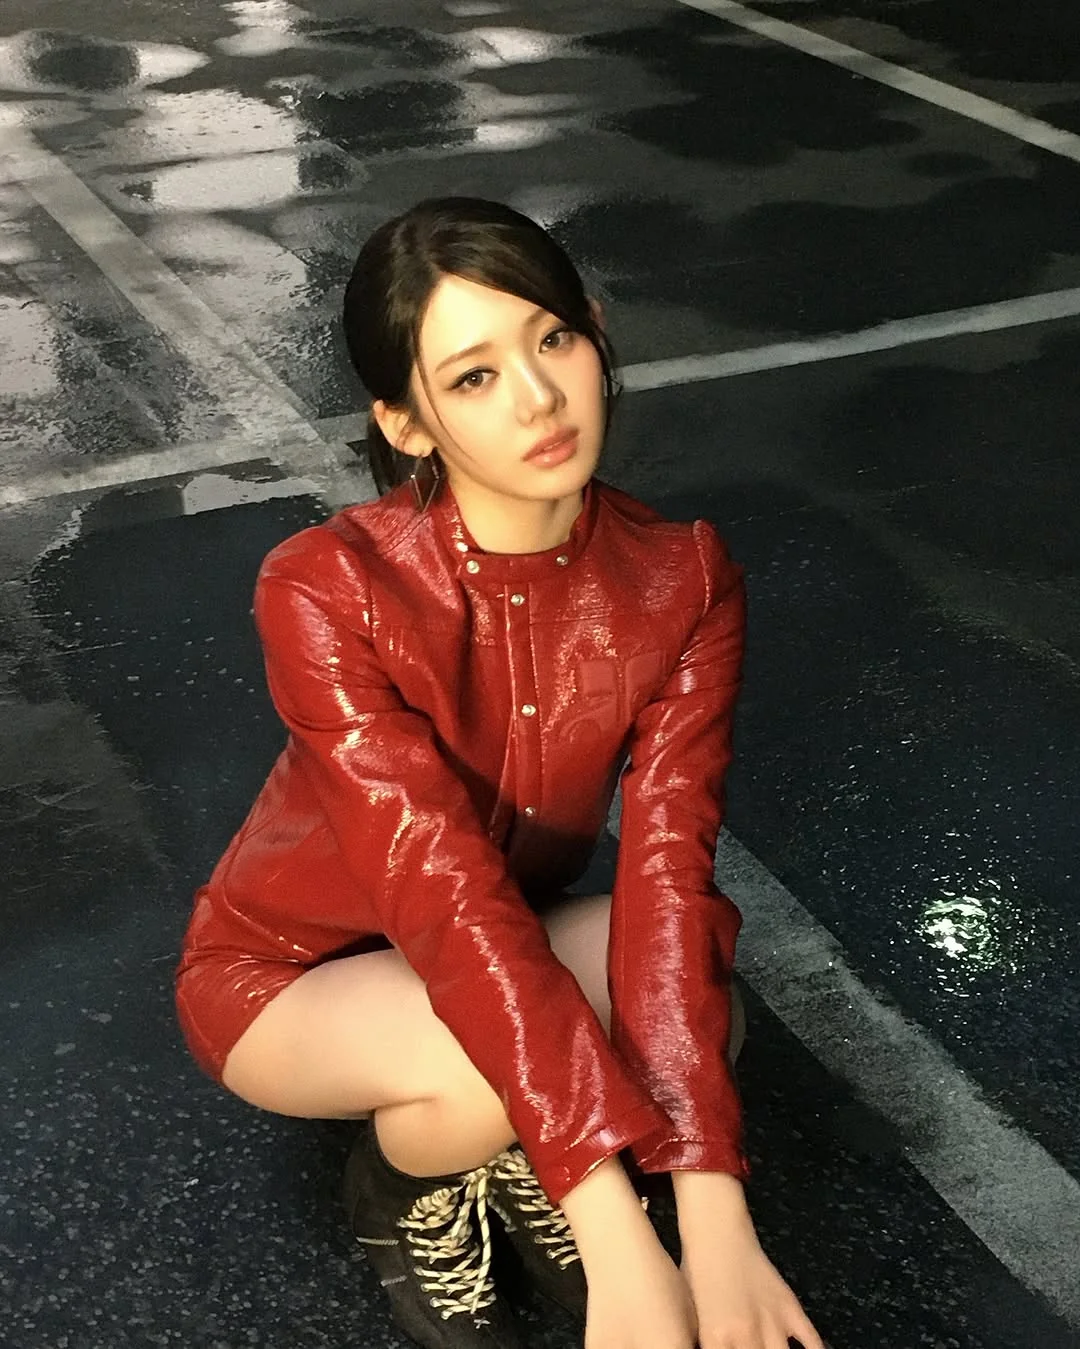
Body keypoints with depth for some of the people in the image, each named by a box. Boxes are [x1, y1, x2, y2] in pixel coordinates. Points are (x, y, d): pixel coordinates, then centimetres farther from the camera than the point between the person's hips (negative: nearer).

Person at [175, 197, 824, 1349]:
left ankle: (504, 1158, 3)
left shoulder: (683, 582, -19)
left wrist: (712, 1216, -37)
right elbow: (445, 889, -38)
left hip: (514, 943, 3)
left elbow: (667, 875, -26)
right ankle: (398, 1183, 1)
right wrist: (619, 1241, -43)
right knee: (492, 1078, -36)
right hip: (289, 968, -3)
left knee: (697, 1015, -29)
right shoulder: (325, 592, -31)